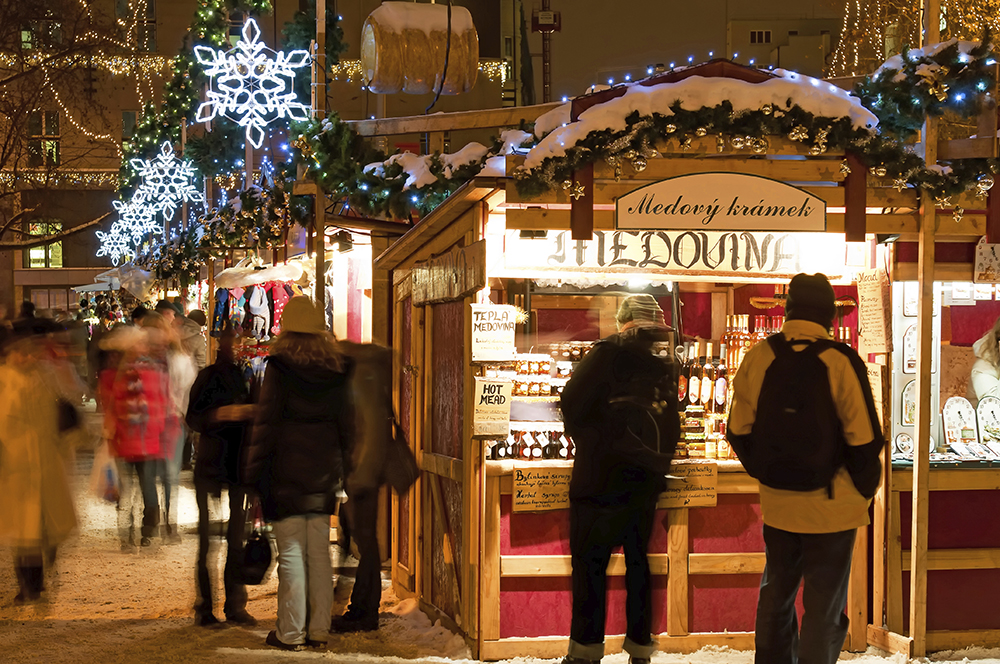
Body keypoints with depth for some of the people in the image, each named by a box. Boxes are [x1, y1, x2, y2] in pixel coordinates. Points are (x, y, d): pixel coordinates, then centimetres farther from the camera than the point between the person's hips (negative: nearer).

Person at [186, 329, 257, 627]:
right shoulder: (209, 377, 2)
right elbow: (193, 418, -3)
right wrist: (222, 414, -20)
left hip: (241, 469, 3)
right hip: (211, 470, -3)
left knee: (237, 541, 5)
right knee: (209, 541, -3)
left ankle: (235, 605, 12)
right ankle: (205, 606, 4)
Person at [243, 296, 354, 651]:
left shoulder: (279, 367, -8)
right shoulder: (336, 370, 5)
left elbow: (266, 422, -8)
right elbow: (347, 425, 10)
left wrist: (253, 472, -3)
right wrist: (342, 473, 17)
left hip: (287, 473, -4)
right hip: (323, 475, 4)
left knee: (291, 554, -1)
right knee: (319, 552, 10)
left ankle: (291, 633, 2)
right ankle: (319, 630, 13)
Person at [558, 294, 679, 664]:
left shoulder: (608, 354, -8)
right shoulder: (663, 367, 7)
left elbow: (572, 404, -10)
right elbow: (671, 428, 11)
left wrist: (584, 438, 8)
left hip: (601, 474, -5)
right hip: (645, 480, 5)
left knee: (590, 560, -1)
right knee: (637, 559, 11)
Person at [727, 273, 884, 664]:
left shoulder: (757, 358, -4)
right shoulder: (840, 361, -16)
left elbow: (739, 433, 3)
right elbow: (863, 441, -14)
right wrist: (865, 491, 2)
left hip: (777, 504, 4)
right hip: (832, 506, -4)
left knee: (775, 594, 21)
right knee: (823, 606, 5)